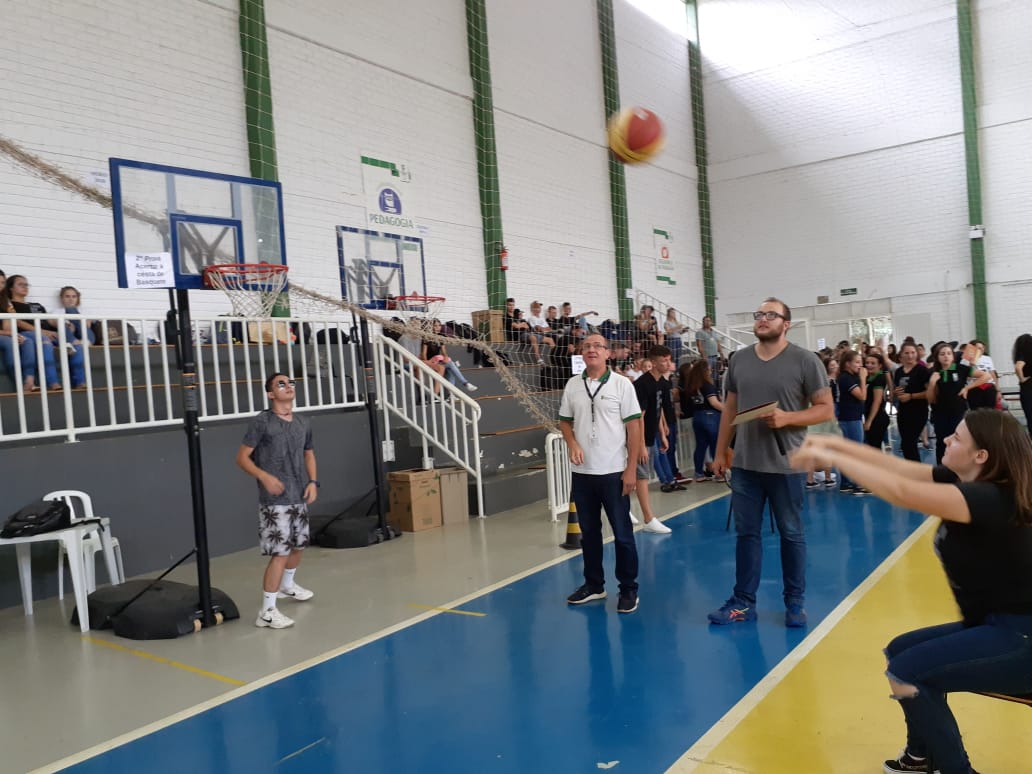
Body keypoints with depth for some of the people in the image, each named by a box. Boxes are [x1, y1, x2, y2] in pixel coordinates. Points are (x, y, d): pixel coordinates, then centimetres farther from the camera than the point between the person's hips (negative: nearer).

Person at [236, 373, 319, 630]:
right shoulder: (262, 422, -11)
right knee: (280, 552, -10)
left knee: (298, 545, 21)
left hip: (299, 498, 7)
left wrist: (313, 482, 4)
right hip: (275, 500, -7)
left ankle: (287, 585, 46)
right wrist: (264, 476, -24)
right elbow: (242, 457, -10)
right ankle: (267, 611, -2)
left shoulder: (303, 424, 8)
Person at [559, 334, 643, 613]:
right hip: (581, 472, 4)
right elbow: (565, 421, 14)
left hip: (614, 472, -4)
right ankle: (594, 584, 28)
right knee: (588, 532, 14)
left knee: (622, 533, 3)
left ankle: (629, 589, 15)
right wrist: (572, 443, -8)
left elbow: (634, 427, -6)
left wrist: (631, 469, -9)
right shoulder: (572, 385, 5)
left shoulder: (621, 384, -5)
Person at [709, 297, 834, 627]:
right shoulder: (739, 360, 7)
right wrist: (720, 452, 13)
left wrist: (787, 418, -20)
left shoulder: (805, 361, -5)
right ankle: (743, 602, 20)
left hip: (786, 465, -3)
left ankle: (795, 602, 24)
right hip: (745, 464, 3)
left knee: (792, 534, 10)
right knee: (747, 533, 10)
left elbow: (826, 409, -5)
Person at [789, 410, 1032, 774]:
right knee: (900, 650, 15)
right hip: (997, 624, 10)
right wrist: (833, 442, -6)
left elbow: (900, 491, -36)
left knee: (906, 672, -16)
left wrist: (831, 457, -29)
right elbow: (899, 466, 2)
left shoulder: (992, 499, -26)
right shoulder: (965, 483, 1)